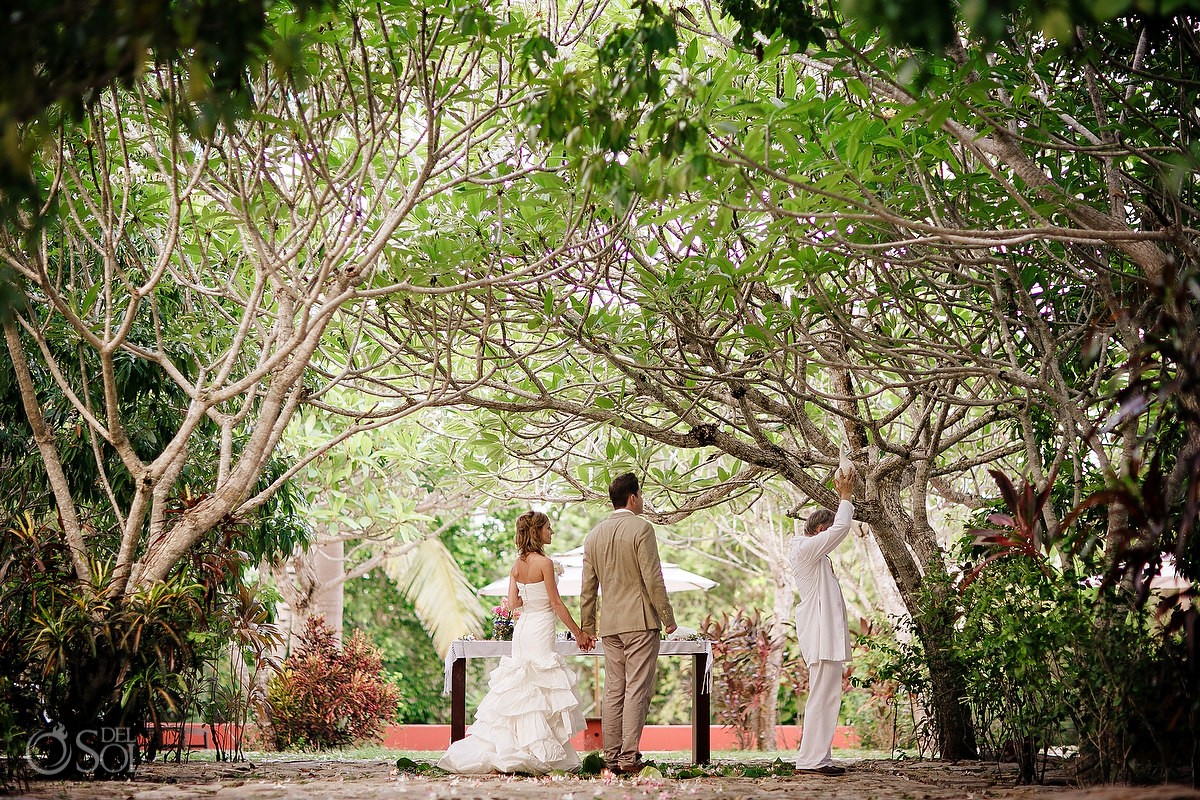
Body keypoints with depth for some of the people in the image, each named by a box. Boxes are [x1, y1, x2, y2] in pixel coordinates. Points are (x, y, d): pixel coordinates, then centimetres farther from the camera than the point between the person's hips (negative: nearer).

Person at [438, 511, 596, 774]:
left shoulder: (517, 565, 8)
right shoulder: (544, 563, -13)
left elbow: (513, 603, 6)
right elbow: (556, 603, -11)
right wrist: (578, 633, -3)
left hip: (522, 628, 7)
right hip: (540, 629, -7)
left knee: (520, 691, 12)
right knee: (541, 691, -4)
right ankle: (538, 755, -3)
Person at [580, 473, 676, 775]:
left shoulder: (594, 535, 11)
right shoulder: (641, 528, -8)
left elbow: (588, 588, 13)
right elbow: (653, 578, -12)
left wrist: (586, 627, 19)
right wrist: (667, 617, -6)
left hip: (610, 624, 6)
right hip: (640, 620, -6)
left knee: (613, 691, 9)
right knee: (637, 690, -5)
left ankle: (612, 757, 10)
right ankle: (629, 757, -8)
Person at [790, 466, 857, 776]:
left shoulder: (811, 550, 20)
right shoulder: (807, 548, -11)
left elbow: (838, 527, 31)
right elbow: (840, 528, -17)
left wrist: (844, 496, 23)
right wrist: (845, 497, -5)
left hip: (824, 633, 11)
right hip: (822, 634, -11)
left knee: (826, 697, 12)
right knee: (823, 697, -12)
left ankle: (819, 758, 14)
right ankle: (811, 759, -12)